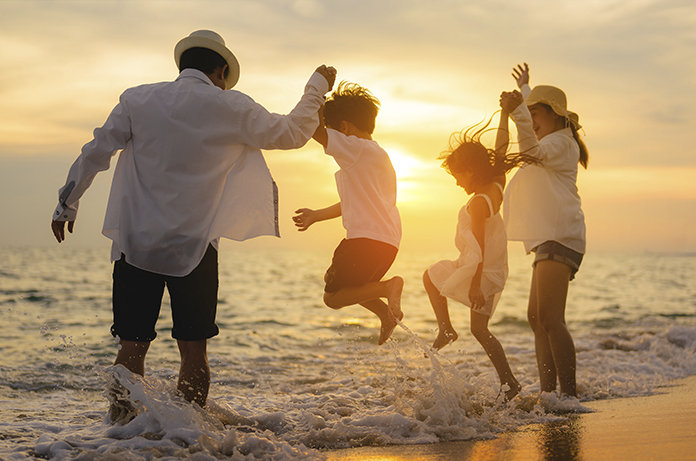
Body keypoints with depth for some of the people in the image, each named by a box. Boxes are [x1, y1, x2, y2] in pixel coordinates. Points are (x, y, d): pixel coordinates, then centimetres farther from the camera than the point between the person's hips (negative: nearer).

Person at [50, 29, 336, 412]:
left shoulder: (138, 100, 4)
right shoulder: (230, 108, -1)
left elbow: (96, 152, 5)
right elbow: (292, 133, 8)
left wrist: (67, 204, 17)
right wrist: (317, 87, 23)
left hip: (136, 243, 2)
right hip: (195, 247, -2)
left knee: (132, 348, 6)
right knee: (193, 350, 6)